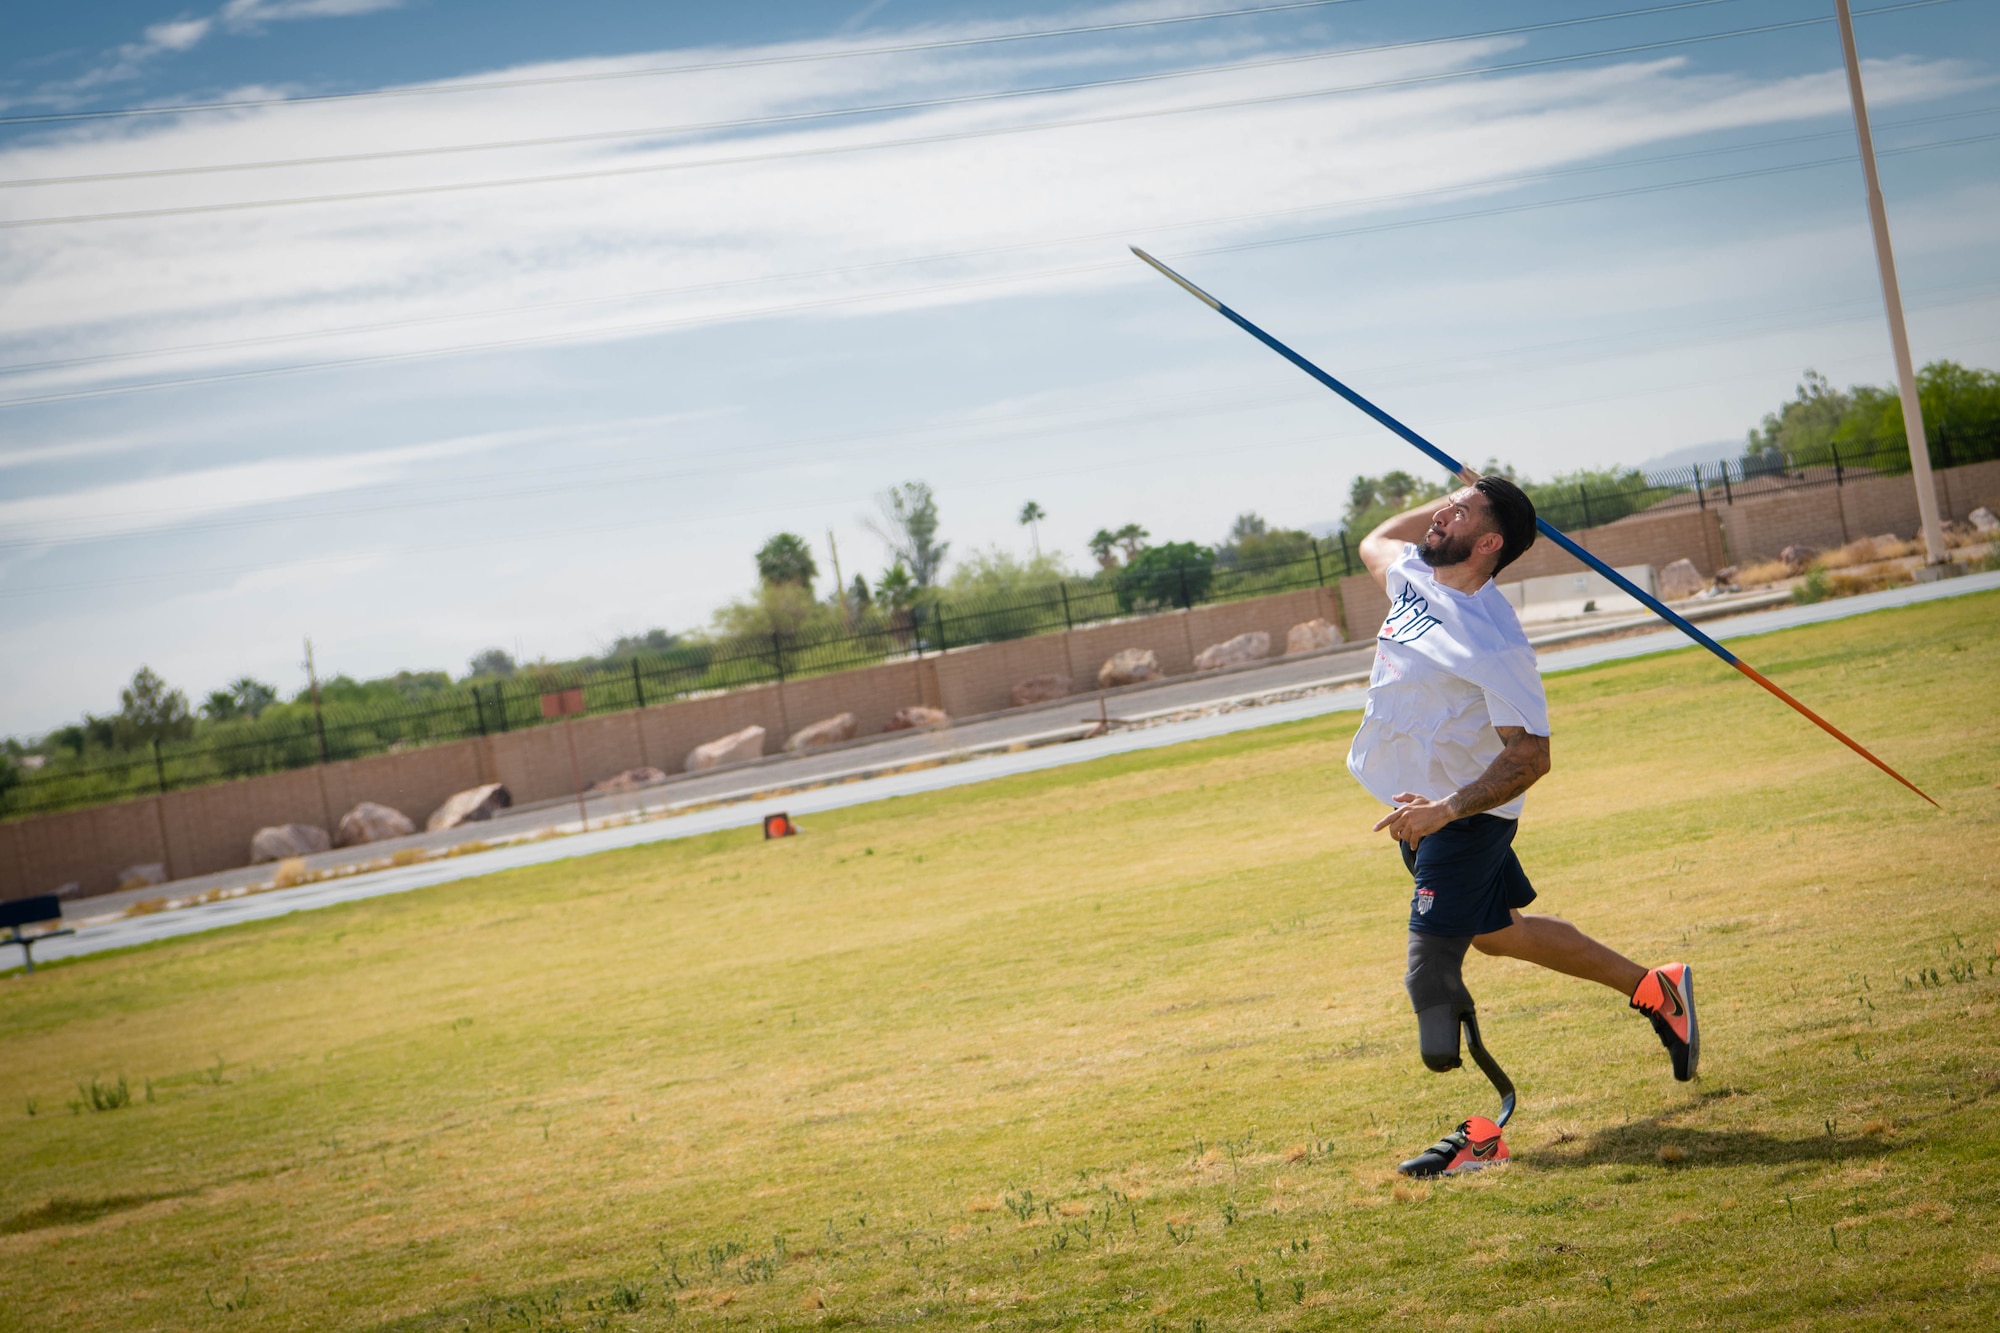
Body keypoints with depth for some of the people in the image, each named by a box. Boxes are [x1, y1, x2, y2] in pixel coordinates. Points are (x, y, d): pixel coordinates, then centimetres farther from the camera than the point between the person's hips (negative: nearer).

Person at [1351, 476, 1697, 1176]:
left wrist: (1447, 810, -35)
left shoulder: (1495, 642, -25)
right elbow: (1373, 542, 24)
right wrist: (1454, 499, 11)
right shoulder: (1414, 574, -1)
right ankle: (1654, 988, 37)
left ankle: (1484, 1129, -3)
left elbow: (1529, 756, -25)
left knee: (1432, 979, -14)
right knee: (1496, 933, 23)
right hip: (1424, 809, 9)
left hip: (1464, 821, -9)